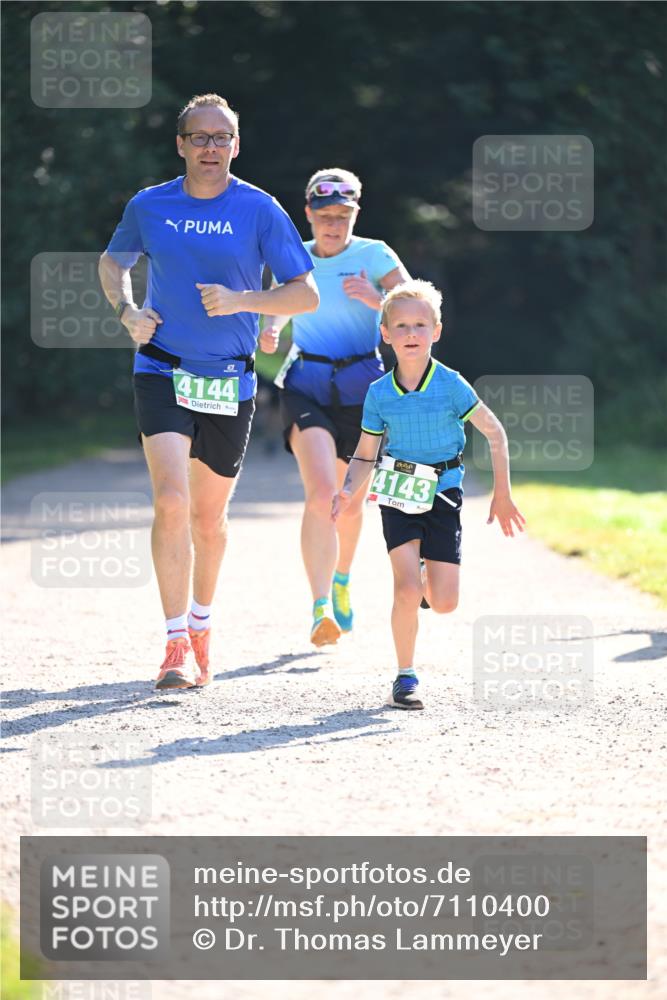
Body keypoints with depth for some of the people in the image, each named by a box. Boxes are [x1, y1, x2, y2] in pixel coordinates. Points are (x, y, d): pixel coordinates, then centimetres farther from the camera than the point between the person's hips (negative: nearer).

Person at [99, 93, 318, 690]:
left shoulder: (260, 211, -3)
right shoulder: (149, 207, 2)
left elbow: (307, 295, -2)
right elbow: (113, 263, 21)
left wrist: (241, 300, -16)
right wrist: (127, 312, 2)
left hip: (229, 381, 1)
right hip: (162, 374, 0)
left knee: (209, 517, 11)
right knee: (171, 501, -18)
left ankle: (201, 621, 36)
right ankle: (178, 644, -16)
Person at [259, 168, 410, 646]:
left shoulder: (374, 256, -4)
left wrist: (375, 299, -29)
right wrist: (271, 328, 4)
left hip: (361, 386, 0)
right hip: (306, 385, 0)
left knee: (351, 500, 14)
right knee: (321, 492, -21)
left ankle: (341, 580, 45)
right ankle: (321, 609, -27)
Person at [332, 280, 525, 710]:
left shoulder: (450, 384, -9)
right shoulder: (379, 394, -3)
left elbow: (495, 432, -1)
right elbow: (365, 456, 6)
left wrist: (502, 494, 1)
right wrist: (349, 492, -13)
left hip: (442, 496, 0)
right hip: (398, 497, 0)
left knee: (444, 604, -4)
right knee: (407, 591, -16)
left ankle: (425, 581, 33)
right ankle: (406, 677, 0)